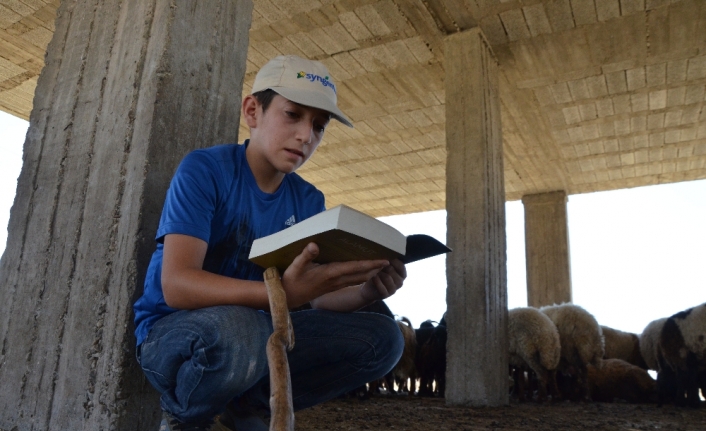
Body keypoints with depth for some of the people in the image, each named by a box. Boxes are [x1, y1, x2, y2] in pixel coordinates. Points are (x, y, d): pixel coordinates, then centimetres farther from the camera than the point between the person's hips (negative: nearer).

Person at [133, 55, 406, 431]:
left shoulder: (309, 201, 1)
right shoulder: (204, 169, -16)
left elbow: (318, 300, -1)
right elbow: (176, 285, -28)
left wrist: (365, 291, -24)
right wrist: (282, 293, -42)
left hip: (257, 328, 5)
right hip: (174, 330, -5)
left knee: (381, 338, -9)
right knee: (238, 327, -40)